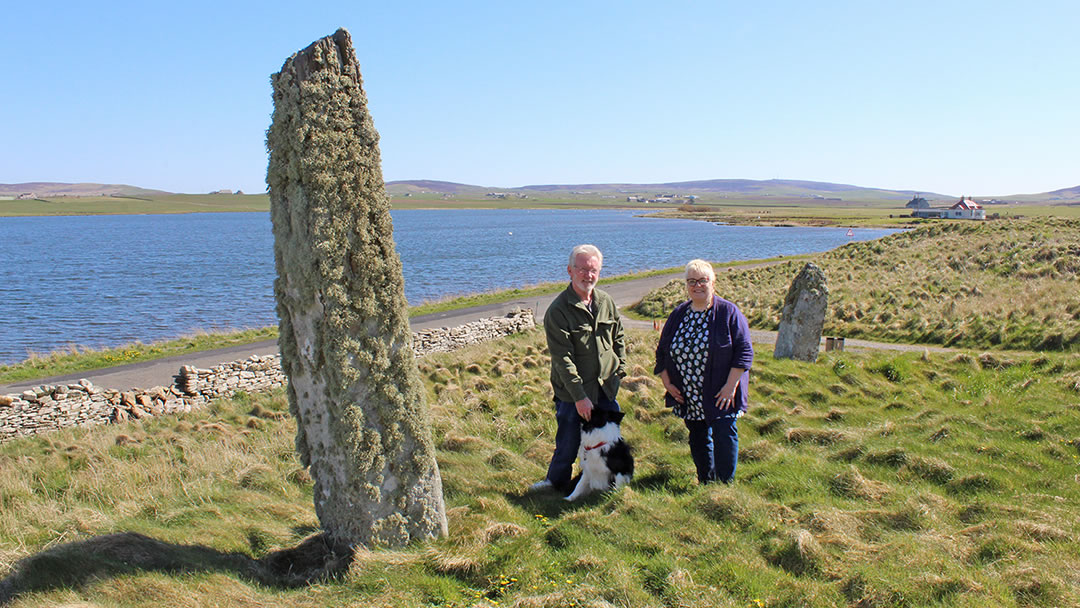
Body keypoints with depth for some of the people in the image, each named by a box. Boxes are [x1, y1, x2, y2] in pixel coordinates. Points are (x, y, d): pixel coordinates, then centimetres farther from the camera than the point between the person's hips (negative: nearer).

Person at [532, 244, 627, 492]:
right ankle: (556, 483, 29)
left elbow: (619, 337, 18)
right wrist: (579, 396, -19)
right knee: (569, 444, 5)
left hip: (606, 388, 6)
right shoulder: (557, 311, -15)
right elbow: (563, 358, -18)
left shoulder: (606, 302, 4)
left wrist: (620, 369, 9)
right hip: (573, 393, -5)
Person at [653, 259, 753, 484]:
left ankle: (725, 484, 8)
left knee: (724, 436, -6)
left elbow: (744, 351, -9)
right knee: (698, 438, 12)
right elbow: (662, 352, 13)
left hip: (720, 394, -4)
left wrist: (731, 385, -15)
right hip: (689, 397, 4)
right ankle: (705, 483, 27)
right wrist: (667, 383, 4)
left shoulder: (729, 312, -6)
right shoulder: (678, 314, 7)